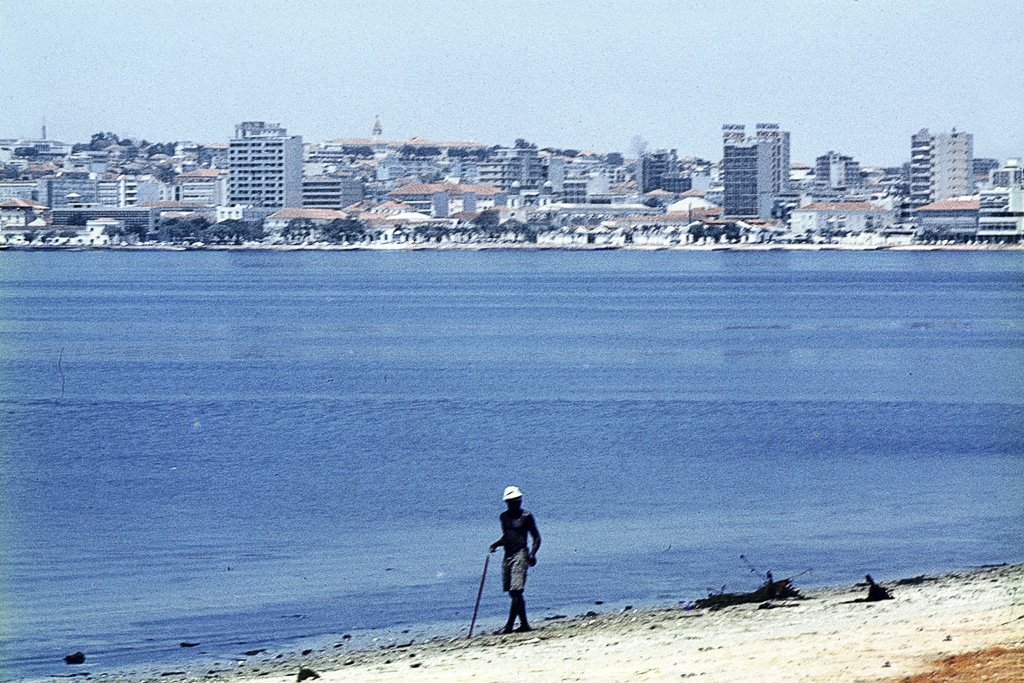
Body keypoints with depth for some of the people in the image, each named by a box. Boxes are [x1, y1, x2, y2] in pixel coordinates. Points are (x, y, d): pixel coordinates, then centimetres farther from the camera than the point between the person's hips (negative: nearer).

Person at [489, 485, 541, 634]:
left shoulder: (526, 517, -3)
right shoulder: (504, 516, 15)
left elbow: (536, 538, 0)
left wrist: (532, 554, -15)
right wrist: (497, 544, 7)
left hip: (520, 555, -7)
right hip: (508, 555, 7)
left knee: (516, 591, -13)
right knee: (513, 592, 7)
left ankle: (509, 625, -17)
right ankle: (524, 624, 14)